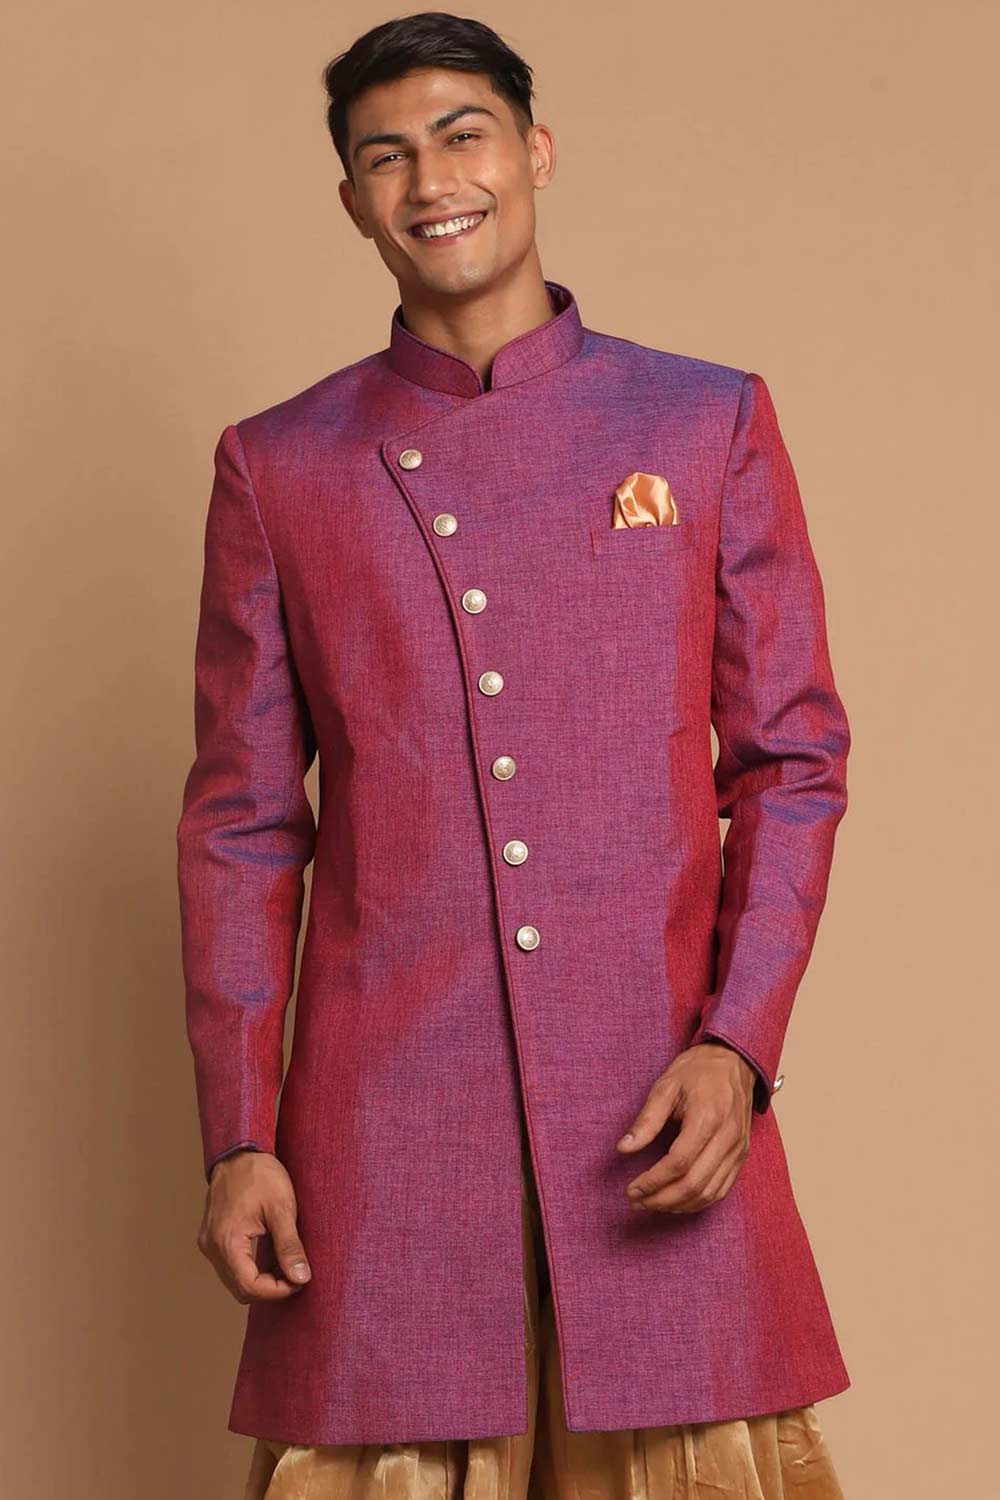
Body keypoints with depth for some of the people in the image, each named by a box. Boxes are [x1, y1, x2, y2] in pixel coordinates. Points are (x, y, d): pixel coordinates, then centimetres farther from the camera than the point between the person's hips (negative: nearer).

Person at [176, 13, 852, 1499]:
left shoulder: (711, 424, 9)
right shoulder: (277, 467, 9)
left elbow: (792, 760, 6)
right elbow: (242, 827, 9)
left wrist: (739, 1044, -7)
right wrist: (238, 1138, 1)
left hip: (661, 1109, 0)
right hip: (380, 1122, 0)